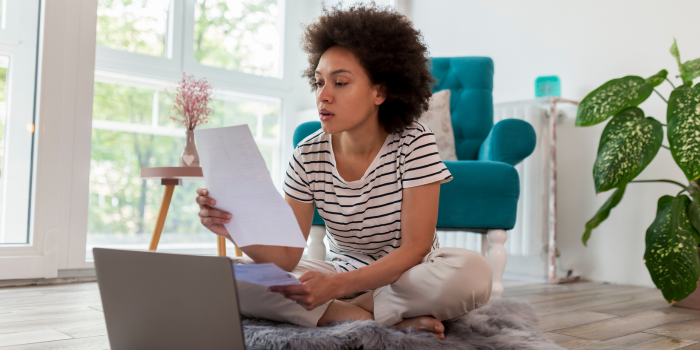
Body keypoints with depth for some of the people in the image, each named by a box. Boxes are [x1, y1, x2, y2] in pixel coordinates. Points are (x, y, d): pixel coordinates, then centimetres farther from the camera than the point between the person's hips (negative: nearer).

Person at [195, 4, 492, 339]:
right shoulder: (308, 156, -7)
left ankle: (345, 311, -17)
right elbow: (287, 257, -11)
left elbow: (415, 248, -21)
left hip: (408, 274, -3)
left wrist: (337, 285, -36)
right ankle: (391, 319, -20)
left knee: (473, 272, -36)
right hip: (341, 275, 3)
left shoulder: (414, 144, -15)